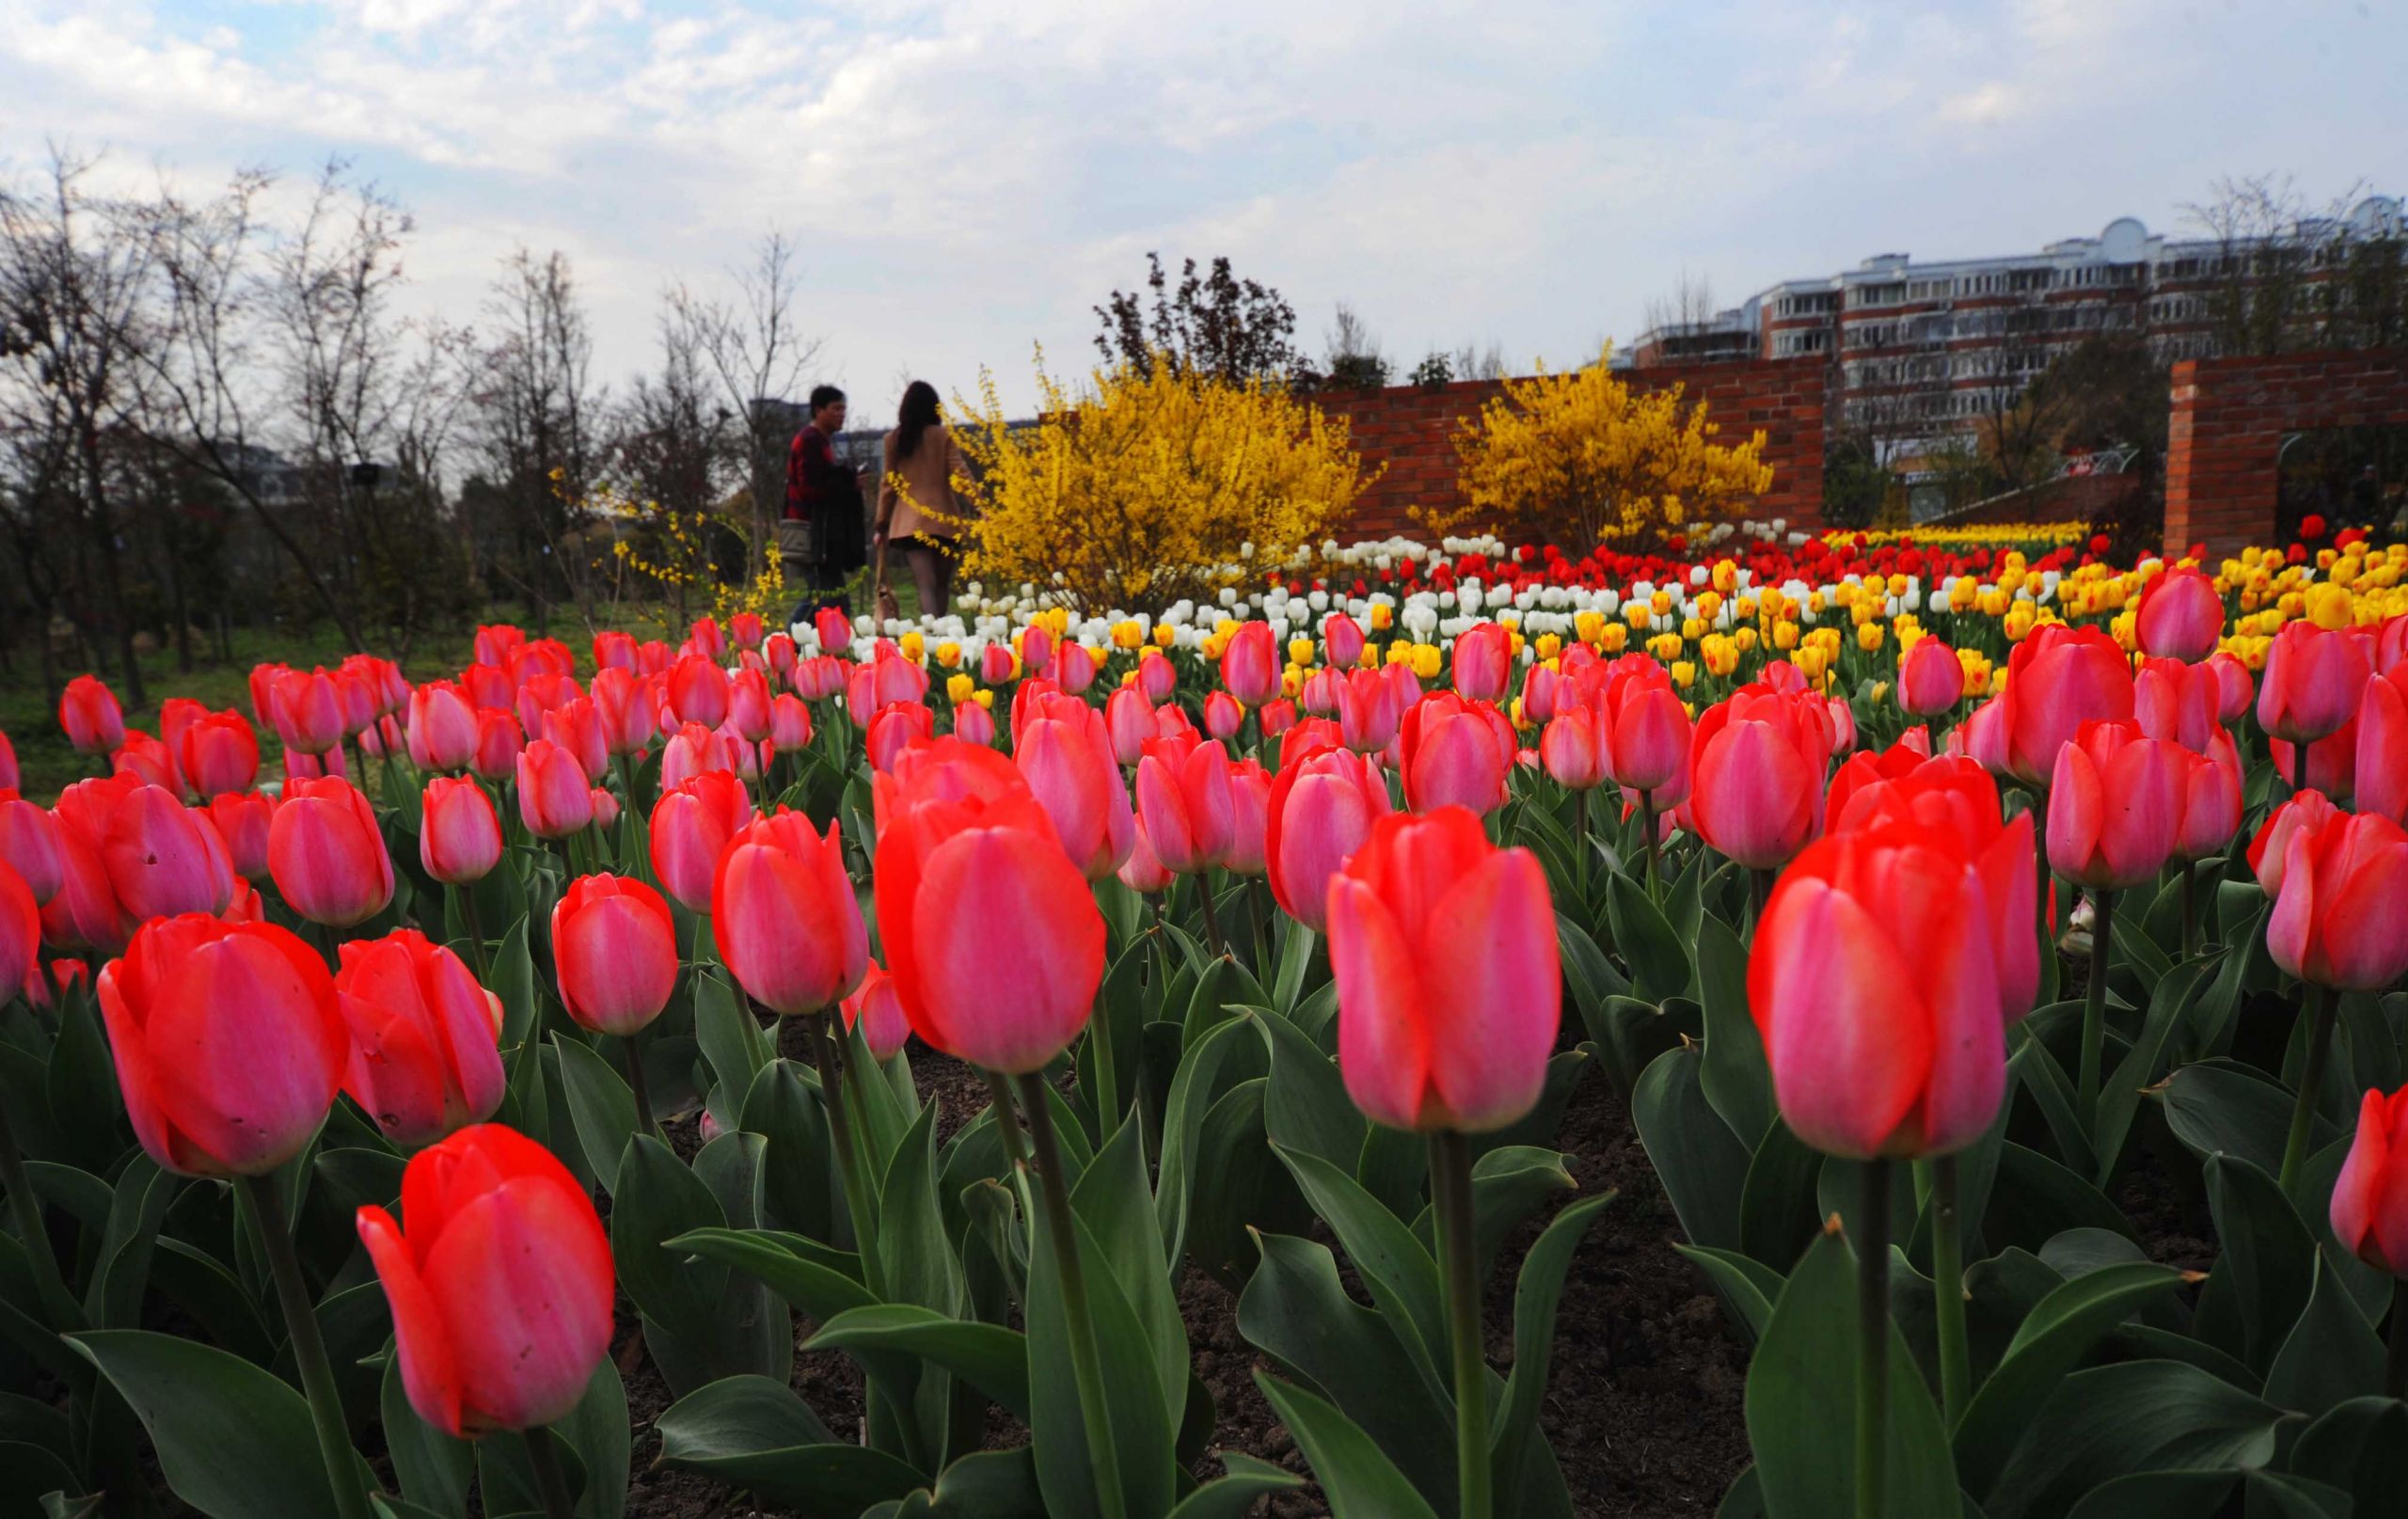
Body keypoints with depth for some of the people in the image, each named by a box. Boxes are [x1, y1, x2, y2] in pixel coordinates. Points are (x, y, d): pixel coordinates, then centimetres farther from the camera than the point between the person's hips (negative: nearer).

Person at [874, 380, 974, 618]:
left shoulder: (894, 439, 6)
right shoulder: (943, 436, 1)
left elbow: (888, 484, 8)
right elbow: (960, 474, -8)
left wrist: (882, 526, 13)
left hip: (909, 523, 1)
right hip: (944, 520, 0)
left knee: (926, 585, -7)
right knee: (942, 585, 12)